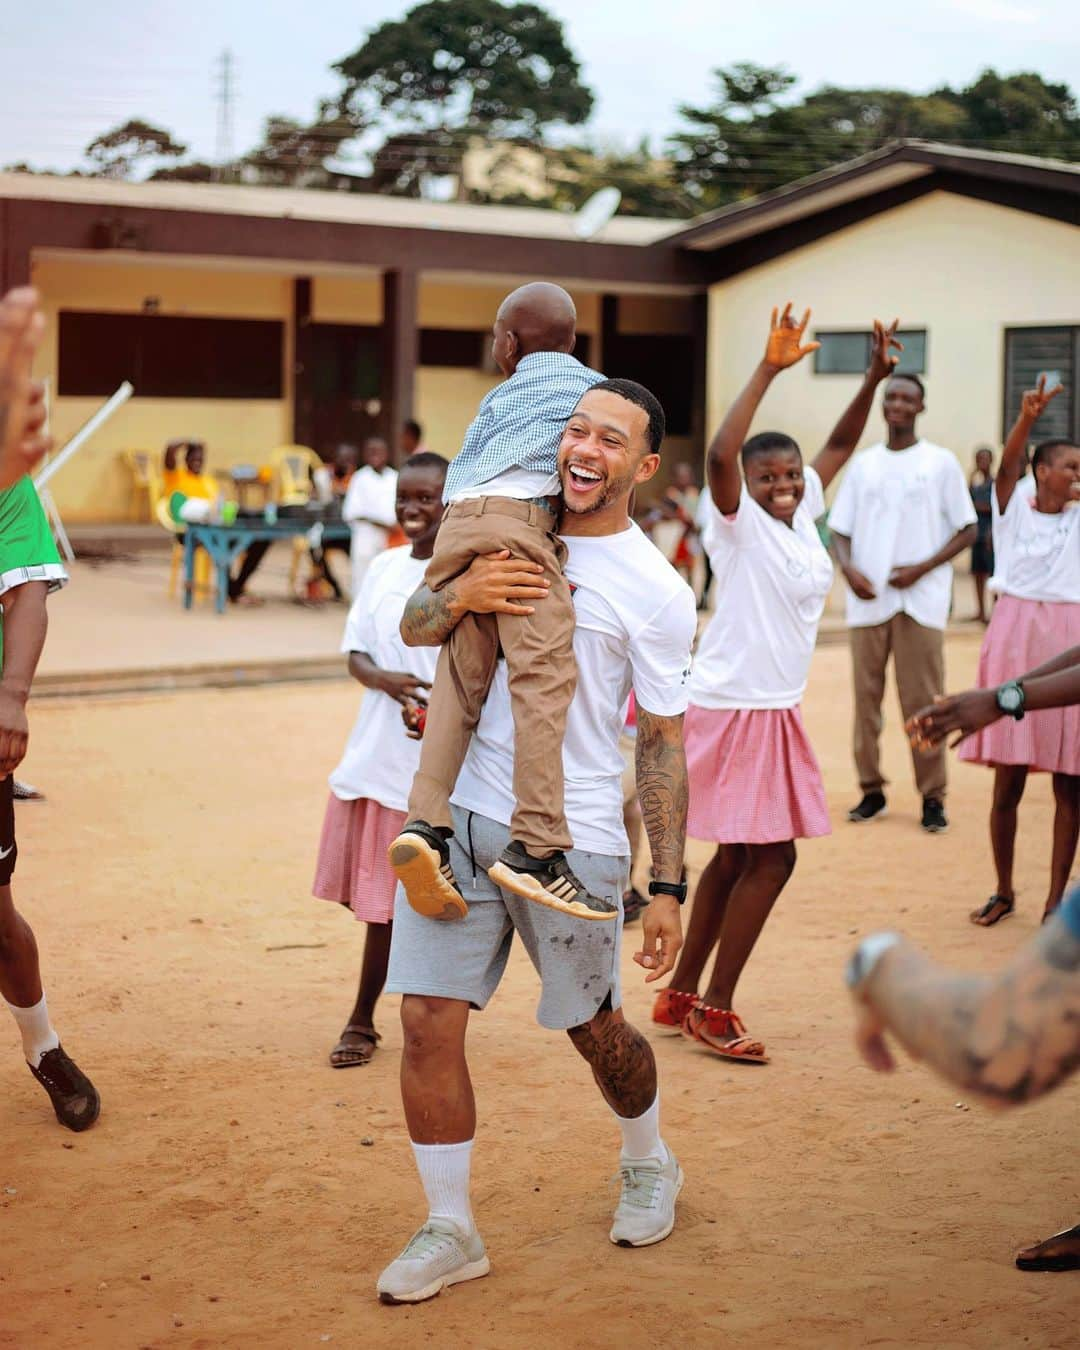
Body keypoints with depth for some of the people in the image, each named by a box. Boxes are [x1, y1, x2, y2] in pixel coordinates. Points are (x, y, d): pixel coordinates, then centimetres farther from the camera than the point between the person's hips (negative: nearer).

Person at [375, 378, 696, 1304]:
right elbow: (414, 628, 8)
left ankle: (650, 1164, 43)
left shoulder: (656, 591, -4)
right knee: (428, 1023, -1)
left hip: (572, 837, -3)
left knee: (595, 1030, 12)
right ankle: (450, 1232, 14)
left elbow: (663, 745, -2)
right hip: (460, 816, 3)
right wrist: (461, 594, -16)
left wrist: (668, 888, -4)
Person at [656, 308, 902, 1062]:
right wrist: (769, 370, -33)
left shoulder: (803, 516, 7)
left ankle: (680, 996, 24)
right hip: (732, 709, -8)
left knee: (738, 857, 14)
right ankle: (713, 1010, 1)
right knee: (771, 858, -8)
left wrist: (875, 378, 7)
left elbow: (841, 444, 19)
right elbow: (719, 455, -31)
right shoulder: (739, 525, -12)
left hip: (776, 711, 8)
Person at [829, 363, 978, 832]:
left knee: (922, 701, -3)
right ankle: (871, 790, 14)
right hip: (867, 599, 3)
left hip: (920, 600, -3)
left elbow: (966, 530, 2)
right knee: (866, 697, 4)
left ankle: (932, 797, 3)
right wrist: (848, 568, -9)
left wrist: (922, 568, -12)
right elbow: (840, 529, 11)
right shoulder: (863, 464, 11)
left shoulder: (940, 463, 3)